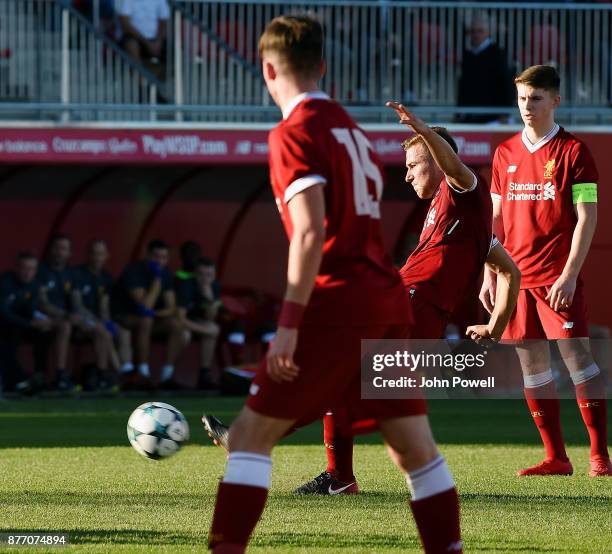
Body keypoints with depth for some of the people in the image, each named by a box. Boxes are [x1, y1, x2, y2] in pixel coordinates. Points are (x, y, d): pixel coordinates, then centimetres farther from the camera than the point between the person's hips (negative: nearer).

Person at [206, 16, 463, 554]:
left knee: (252, 433, -3)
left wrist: (290, 322, -20)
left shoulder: (295, 133, -7)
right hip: (388, 297, 8)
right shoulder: (351, 128, 18)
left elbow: (311, 232, -18)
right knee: (416, 447, 9)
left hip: (339, 301, -8)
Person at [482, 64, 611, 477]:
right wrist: (490, 276, 11)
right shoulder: (505, 154, 12)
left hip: (558, 277, -5)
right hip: (517, 275, 5)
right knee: (531, 361, 4)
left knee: (576, 354, -9)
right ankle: (556, 457, 10)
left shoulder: (572, 151, -4)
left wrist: (569, 275, -15)